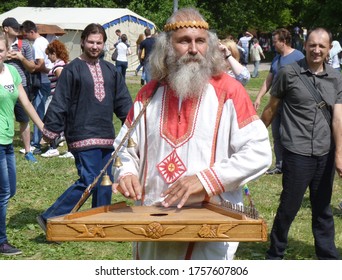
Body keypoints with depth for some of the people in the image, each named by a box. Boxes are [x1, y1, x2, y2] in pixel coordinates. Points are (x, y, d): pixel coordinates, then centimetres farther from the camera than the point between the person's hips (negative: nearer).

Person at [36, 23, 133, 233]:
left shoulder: (110, 69, 13)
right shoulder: (73, 69, -5)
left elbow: (123, 99, 17)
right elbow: (59, 103, -8)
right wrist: (51, 130, -9)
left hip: (106, 136, 7)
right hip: (83, 135, -7)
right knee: (88, 182, -13)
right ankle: (51, 219, -4)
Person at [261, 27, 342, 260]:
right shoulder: (289, 73, -5)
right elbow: (272, 108, 5)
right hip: (298, 153, -3)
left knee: (323, 208, 15)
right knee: (289, 207, 3)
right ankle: (275, 254, 21)